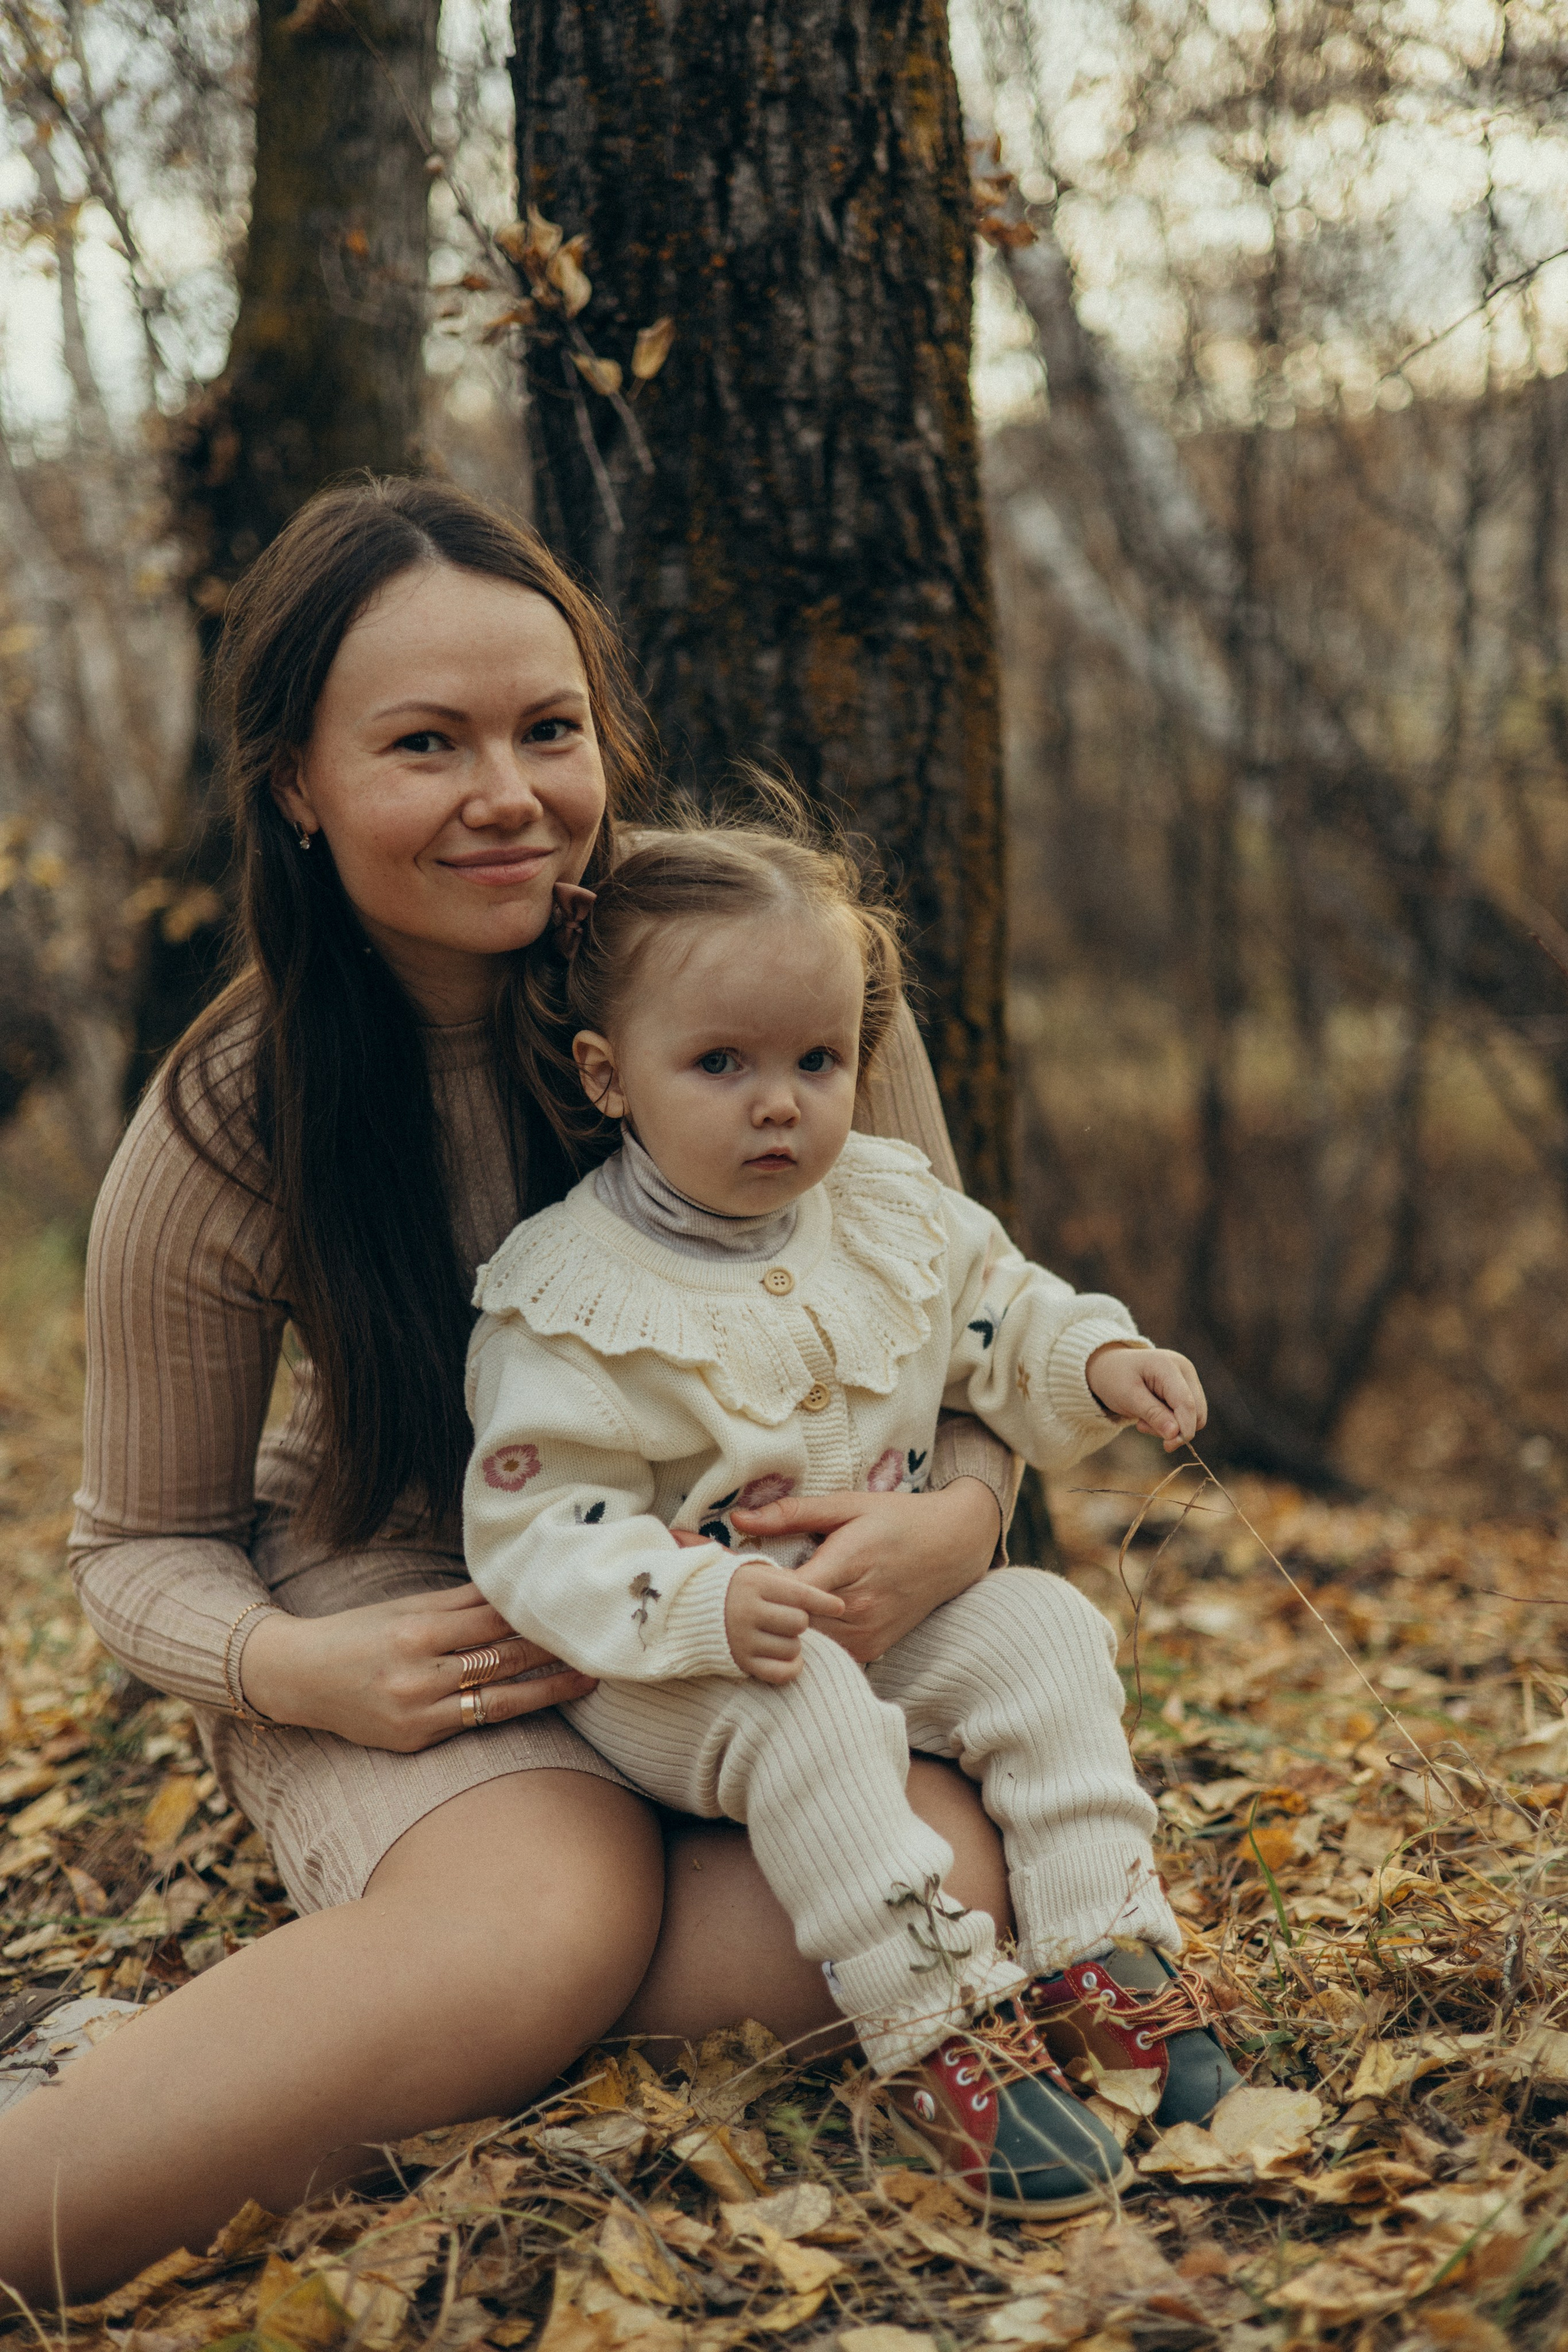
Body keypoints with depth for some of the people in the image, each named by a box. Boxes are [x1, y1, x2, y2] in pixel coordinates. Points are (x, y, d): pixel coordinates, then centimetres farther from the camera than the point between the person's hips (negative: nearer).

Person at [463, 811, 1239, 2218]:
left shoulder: (897, 1214, 0)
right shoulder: (573, 1302, -18)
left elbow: (1004, 1320, 16)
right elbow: (536, 1531, -22)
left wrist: (1101, 1362, -6)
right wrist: (703, 1607, -37)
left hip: (891, 1605, 6)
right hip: (670, 1672, -6)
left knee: (1043, 1632, -13)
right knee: (804, 1714, -33)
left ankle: (1107, 1959, -10)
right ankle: (937, 2031, -29)